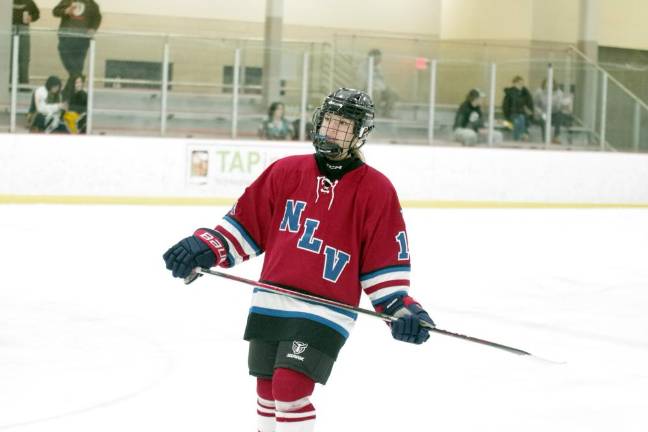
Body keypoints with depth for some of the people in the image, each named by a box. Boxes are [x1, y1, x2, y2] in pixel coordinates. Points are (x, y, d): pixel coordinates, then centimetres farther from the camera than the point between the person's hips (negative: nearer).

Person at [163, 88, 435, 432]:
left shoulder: (375, 189, -2)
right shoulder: (286, 171, 6)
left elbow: (386, 259, -1)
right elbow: (246, 222, 11)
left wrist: (400, 308, -11)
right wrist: (207, 248, -2)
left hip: (324, 312, -4)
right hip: (269, 304, 4)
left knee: (290, 389, -17)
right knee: (267, 390, 12)